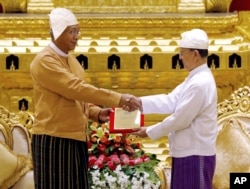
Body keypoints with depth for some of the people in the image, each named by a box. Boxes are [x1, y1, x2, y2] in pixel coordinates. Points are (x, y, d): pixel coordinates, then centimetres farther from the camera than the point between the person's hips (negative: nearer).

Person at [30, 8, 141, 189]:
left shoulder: (71, 59, 14)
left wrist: (97, 113, 0)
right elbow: (76, 89, -24)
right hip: (54, 139, -8)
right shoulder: (44, 61, -14)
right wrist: (118, 99, -26)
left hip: (76, 138, 8)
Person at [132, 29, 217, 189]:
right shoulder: (195, 78, 12)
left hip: (196, 155, -10)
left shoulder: (200, 83, -22)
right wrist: (139, 102, -4)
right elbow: (171, 101, 8)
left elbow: (180, 119, -20)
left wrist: (149, 132, -9)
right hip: (188, 152, 10)